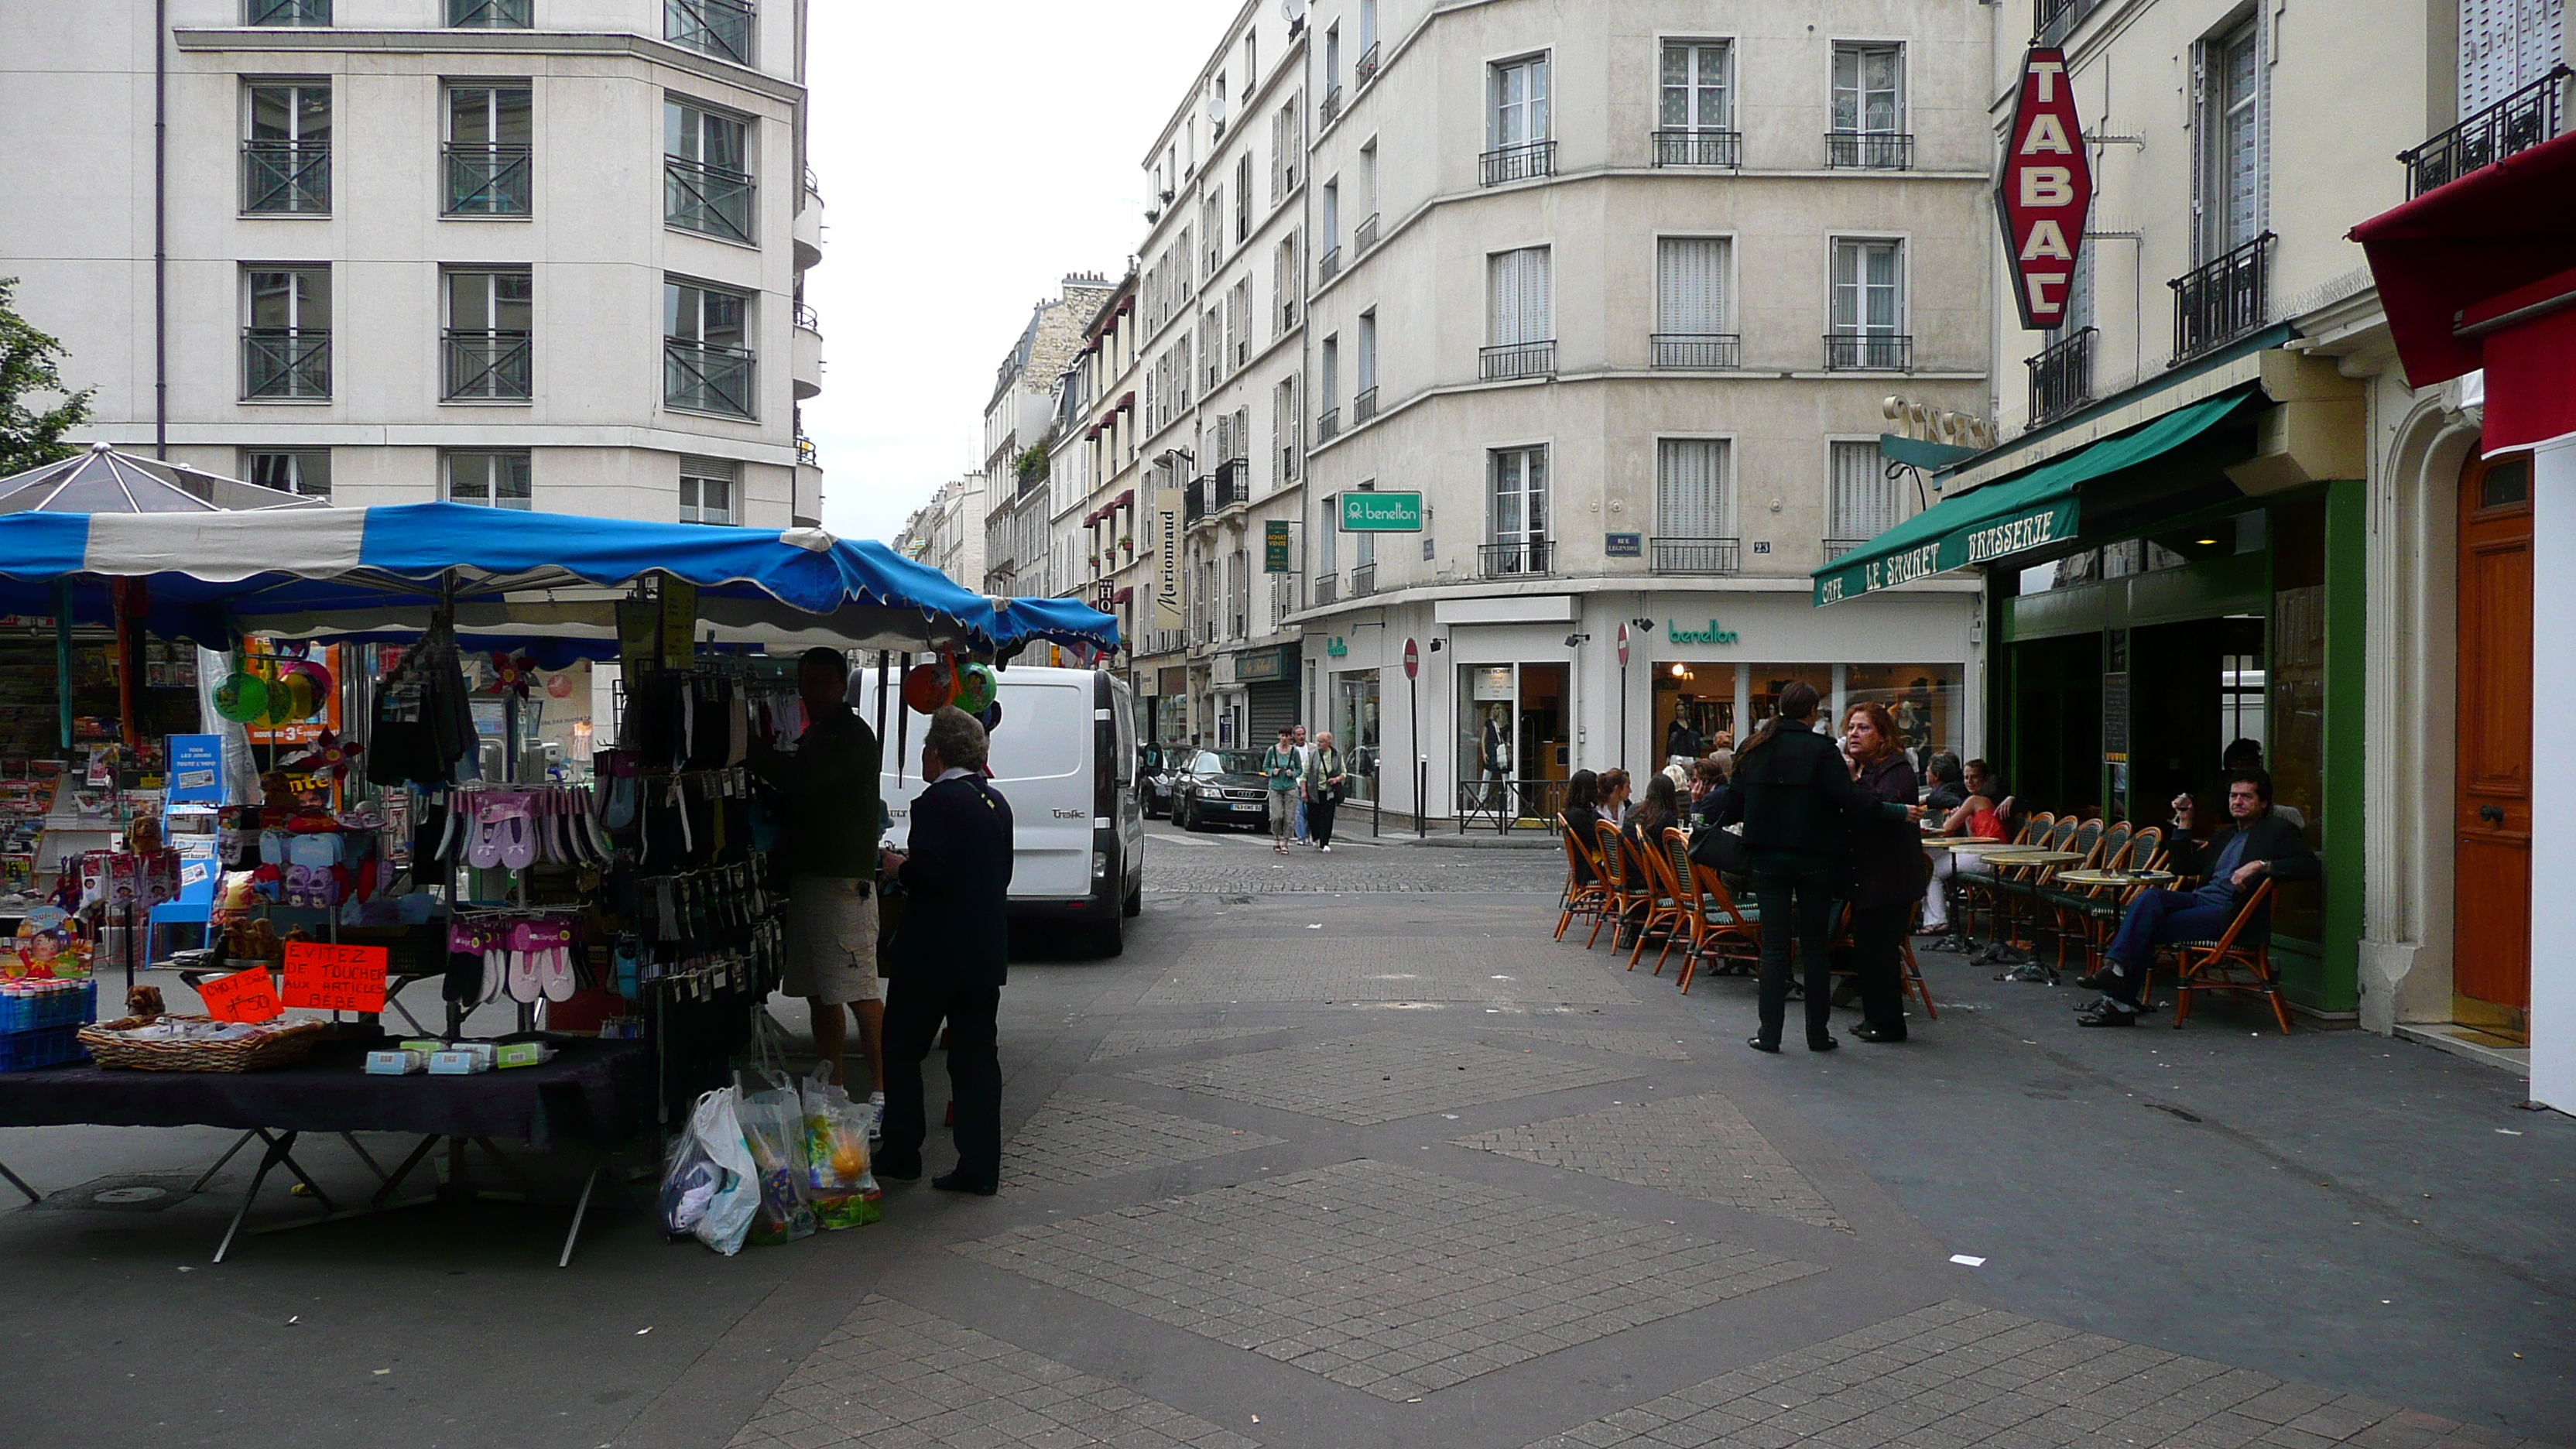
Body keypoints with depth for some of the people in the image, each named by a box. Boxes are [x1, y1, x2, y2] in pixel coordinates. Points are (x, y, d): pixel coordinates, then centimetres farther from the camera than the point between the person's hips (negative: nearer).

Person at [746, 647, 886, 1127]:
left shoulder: (852, 735, -8)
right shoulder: (813, 738, 22)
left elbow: (797, 778, -21)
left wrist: (750, 748, -13)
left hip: (843, 879, -10)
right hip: (808, 877, 10)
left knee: (859, 990, -12)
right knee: (819, 992, 12)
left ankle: (882, 1091, -9)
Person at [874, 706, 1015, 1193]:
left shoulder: (938, 801, -14)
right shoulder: (996, 802, 10)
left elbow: (928, 872, -23)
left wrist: (897, 866, -3)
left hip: (933, 953, -7)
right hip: (986, 953, 7)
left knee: (901, 1050, 9)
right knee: (976, 1057, 8)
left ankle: (901, 1155, 15)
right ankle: (980, 1168, 8)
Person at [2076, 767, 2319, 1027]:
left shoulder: (2278, 831, 6)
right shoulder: (2225, 836, 28)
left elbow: (2312, 866, -10)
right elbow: (2184, 866, 29)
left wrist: (2260, 865, -20)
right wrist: (2184, 822, 21)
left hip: (2230, 914, -7)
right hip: (2200, 899, 7)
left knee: (2149, 928, -23)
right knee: (2150, 897, -24)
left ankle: (2120, 1001, -19)